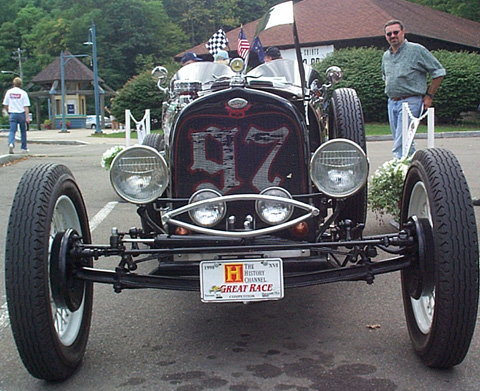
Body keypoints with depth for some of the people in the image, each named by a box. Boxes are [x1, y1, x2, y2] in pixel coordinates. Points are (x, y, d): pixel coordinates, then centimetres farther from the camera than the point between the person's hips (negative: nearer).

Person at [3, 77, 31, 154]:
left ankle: (11, 143, -26)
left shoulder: (9, 92, 2)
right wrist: (27, 117, -10)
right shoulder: (23, 93, -6)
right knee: (23, 131, 11)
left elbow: (5, 105, 6)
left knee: (12, 131, 0)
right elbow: (26, 107, -9)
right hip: (21, 114, -1)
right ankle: (24, 148, 18)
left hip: (12, 114, 1)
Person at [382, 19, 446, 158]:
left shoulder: (417, 50, -7)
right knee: (405, 143, 11)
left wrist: (429, 96, -4)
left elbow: (439, 72, -3)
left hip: (410, 101, -7)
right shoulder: (386, 56, 12)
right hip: (392, 103, 7)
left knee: (400, 146, -16)